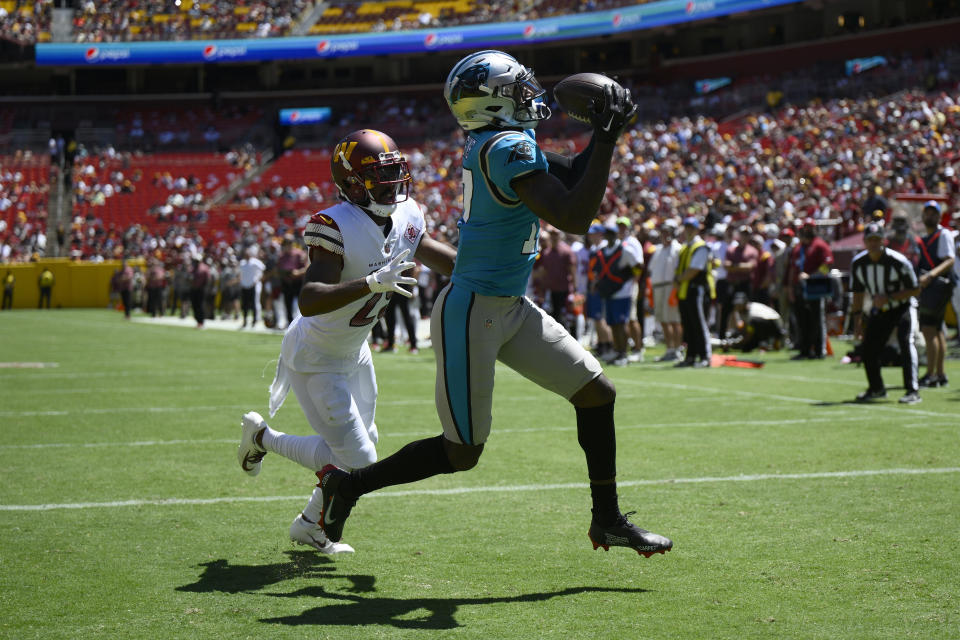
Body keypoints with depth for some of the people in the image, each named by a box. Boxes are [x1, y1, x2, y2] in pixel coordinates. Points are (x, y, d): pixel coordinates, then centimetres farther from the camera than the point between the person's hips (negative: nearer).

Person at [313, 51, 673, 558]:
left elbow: (569, 180, 18)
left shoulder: (497, 142, 7)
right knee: (462, 453, 2)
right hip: (472, 315, -10)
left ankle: (607, 520, 21)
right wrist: (606, 139, -21)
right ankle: (349, 484, 18)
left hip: (511, 308, 10)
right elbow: (573, 219, -27)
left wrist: (602, 134, 3)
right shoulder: (508, 149, -22)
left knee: (596, 393, 10)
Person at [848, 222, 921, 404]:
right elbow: (858, 294, 4)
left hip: (903, 307, -5)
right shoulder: (858, 263, -8)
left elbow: (915, 290, -16)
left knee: (906, 342, -25)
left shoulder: (898, 261, -23)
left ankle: (912, 391, -26)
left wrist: (888, 297, -26)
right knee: (869, 349, 3)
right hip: (879, 312, 5)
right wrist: (857, 322, 1)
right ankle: (876, 389, 27)